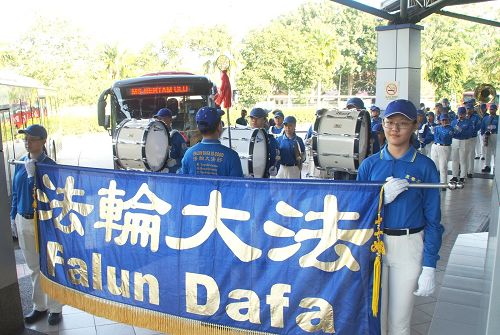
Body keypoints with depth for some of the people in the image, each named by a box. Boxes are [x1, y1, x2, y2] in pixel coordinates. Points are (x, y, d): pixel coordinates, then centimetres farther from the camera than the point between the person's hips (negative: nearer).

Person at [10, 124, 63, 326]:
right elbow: (16, 193, 14)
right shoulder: (20, 163, 6)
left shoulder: (49, 165, -12)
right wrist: (13, 217, 14)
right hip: (23, 222, 6)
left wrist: (31, 173, -22)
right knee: (34, 267, 17)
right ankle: (39, 306, 32)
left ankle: (55, 309, 21)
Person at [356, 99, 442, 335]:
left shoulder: (425, 166, -3)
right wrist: (382, 197, -16)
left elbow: (432, 219, -2)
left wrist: (429, 267, -5)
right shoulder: (370, 164, 2)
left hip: (408, 247, -1)